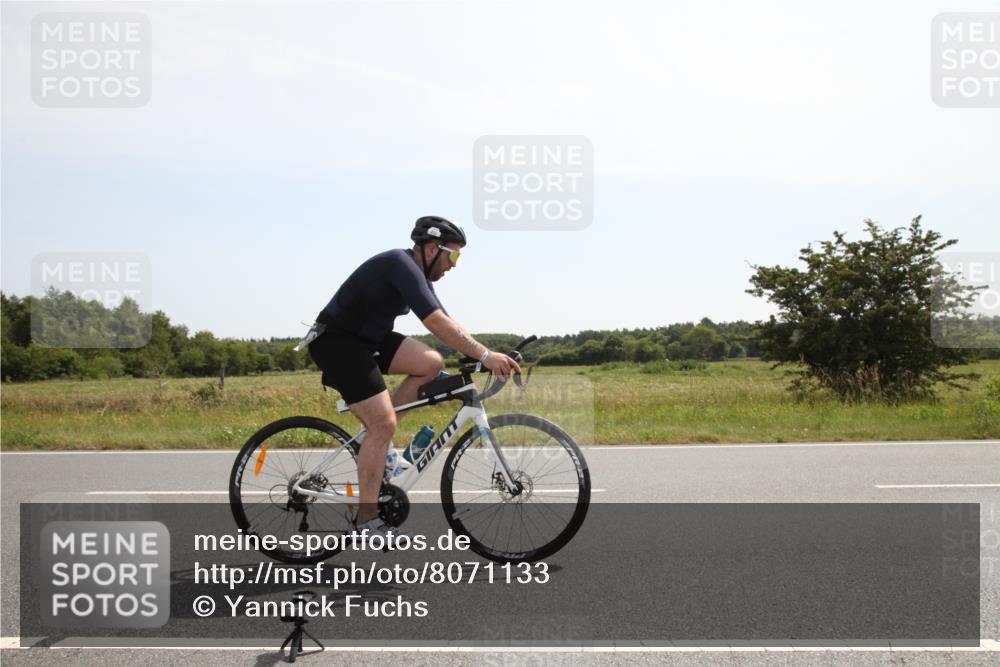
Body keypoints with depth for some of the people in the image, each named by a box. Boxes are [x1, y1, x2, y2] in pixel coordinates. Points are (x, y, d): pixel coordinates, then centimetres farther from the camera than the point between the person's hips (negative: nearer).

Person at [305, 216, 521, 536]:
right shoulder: (402, 265, -21)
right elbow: (436, 323, -32)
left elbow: (448, 323, 11)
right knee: (383, 424, -14)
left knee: (431, 364, -5)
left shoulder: (418, 274, 10)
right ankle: (367, 521, -5)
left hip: (366, 338, 10)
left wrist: (488, 355, 2)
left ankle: (376, 437, 5)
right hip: (336, 341, -9)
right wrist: (485, 356, -34)